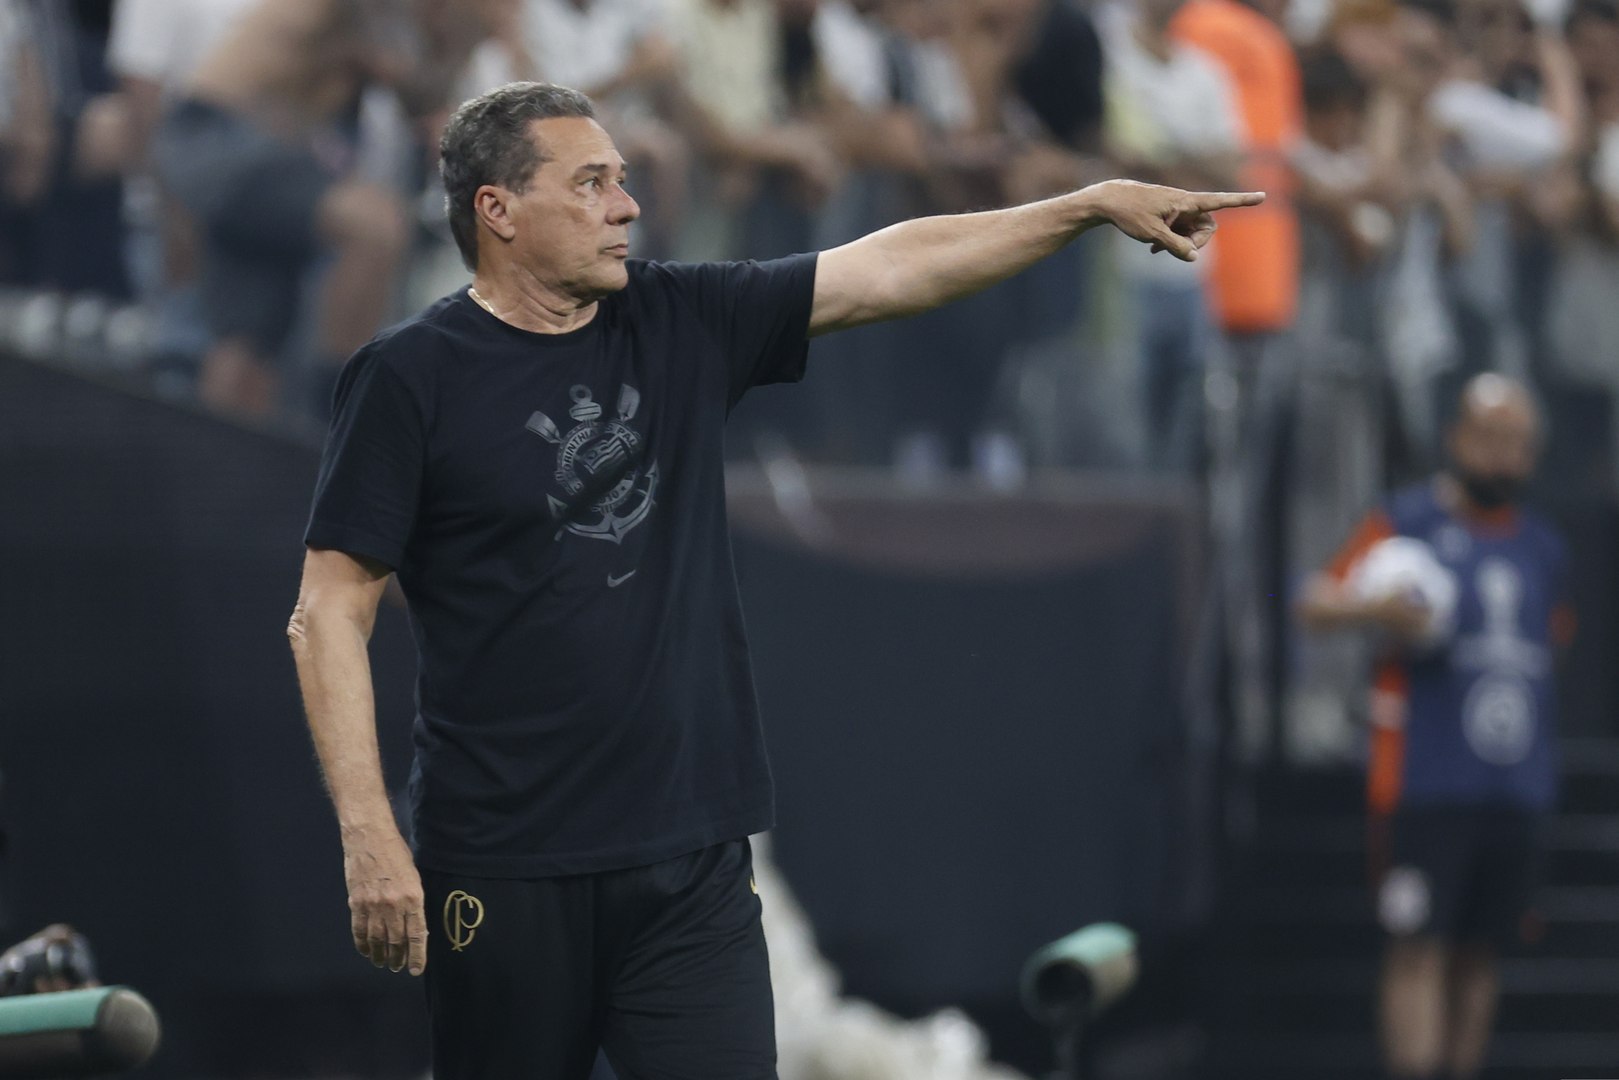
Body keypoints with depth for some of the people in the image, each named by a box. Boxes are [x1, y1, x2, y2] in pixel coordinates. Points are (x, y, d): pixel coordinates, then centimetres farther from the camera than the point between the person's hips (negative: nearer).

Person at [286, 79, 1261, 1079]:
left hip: (692, 854, 4)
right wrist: (368, 836, -16)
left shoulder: (681, 322, 7)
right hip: (506, 872, -4)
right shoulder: (413, 379, -6)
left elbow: (891, 271, 9)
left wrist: (1095, 204, 4)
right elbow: (330, 615, -8)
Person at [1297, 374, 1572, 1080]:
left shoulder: (1543, 550, 16)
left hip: (1516, 793, 5)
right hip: (1425, 785, -5)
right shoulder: (1407, 523, 0)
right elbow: (1316, 606, -7)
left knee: (1481, 954, 6)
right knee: (1419, 949, -11)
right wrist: (1372, 609, -29)